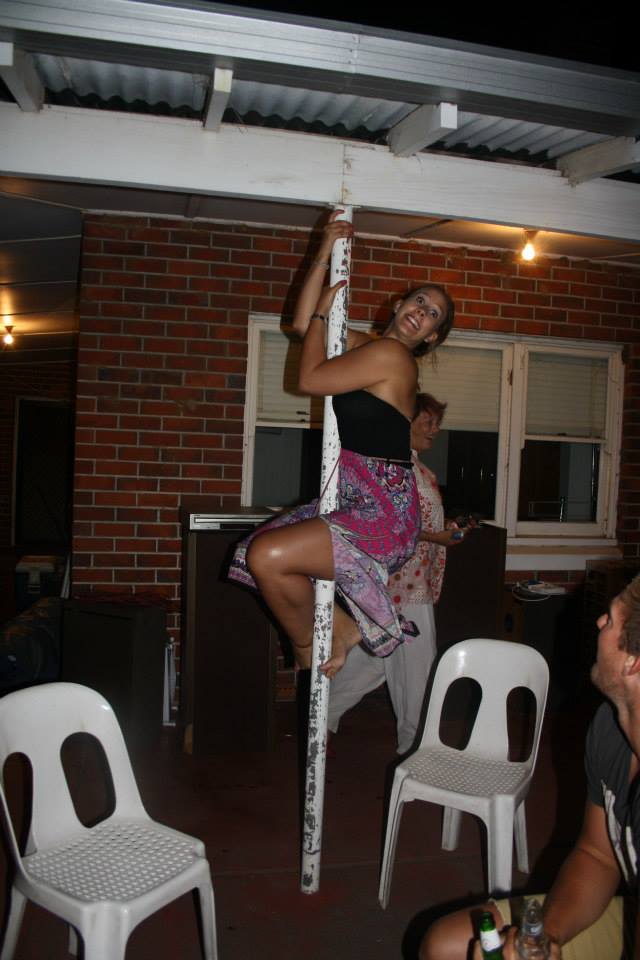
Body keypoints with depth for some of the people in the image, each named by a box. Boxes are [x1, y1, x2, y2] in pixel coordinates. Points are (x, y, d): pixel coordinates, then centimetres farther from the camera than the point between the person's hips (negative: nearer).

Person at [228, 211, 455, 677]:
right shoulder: (362, 345, 16)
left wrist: (324, 312, 1)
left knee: (267, 556, -22)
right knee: (261, 555, 10)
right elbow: (304, 322, 17)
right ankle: (343, 626, 15)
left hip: (383, 515, -10)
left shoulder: (391, 355, -13)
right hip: (355, 501, 10)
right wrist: (325, 254, 12)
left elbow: (309, 379, -13)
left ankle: (308, 645, 5)